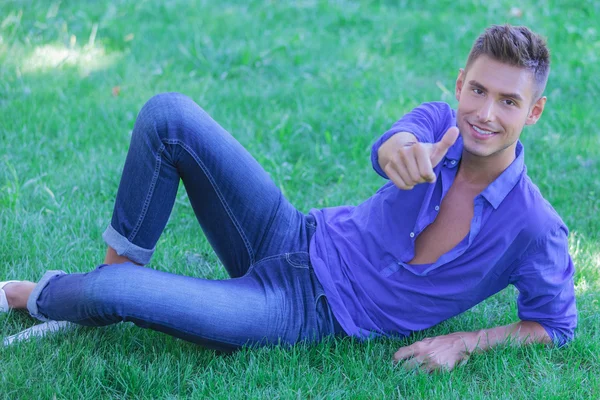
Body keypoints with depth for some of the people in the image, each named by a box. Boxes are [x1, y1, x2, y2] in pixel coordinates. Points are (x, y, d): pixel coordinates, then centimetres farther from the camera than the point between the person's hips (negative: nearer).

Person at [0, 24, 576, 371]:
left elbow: (557, 326, -4)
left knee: (113, 294, -24)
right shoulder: (440, 123, -8)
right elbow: (387, 147, -31)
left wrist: (466, 342, -18)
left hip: (307, 312, -4)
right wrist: (404, 152, -57)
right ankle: (121, 267, 3)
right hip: (298, 239, 5)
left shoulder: (534, 229, -17)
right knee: (167, 114, -13)